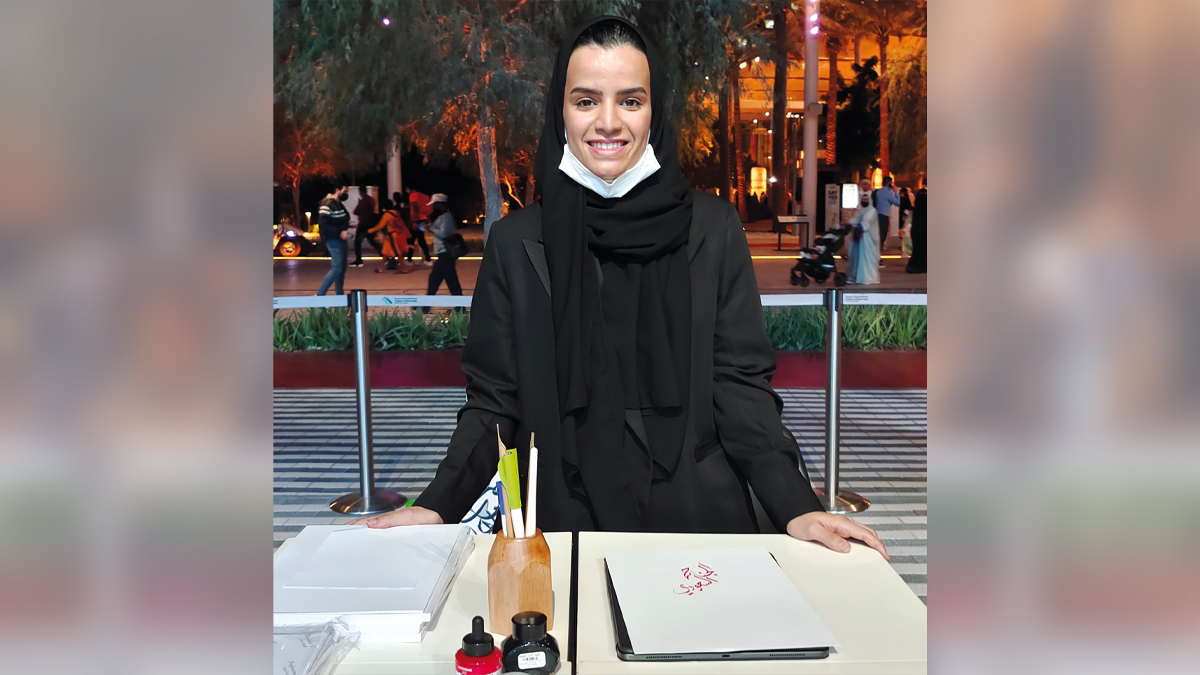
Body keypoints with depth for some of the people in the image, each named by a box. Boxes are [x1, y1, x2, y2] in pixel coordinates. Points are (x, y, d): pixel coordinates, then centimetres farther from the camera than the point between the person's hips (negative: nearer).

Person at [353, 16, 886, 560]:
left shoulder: (712, 229, 3)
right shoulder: (516, 243, 4)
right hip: (566, 522, 0)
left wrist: (797, 509, -11)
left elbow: (740, 386, 2)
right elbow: (494, 400, 4)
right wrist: (437, 507, -10)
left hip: (698, 516, 1)